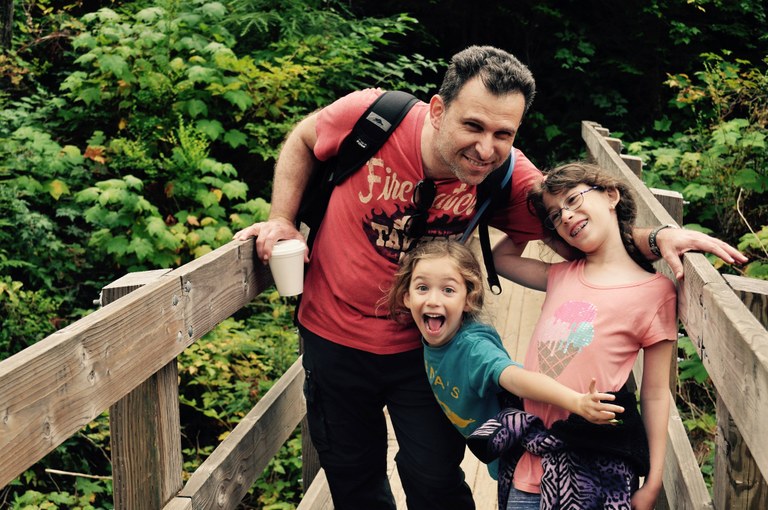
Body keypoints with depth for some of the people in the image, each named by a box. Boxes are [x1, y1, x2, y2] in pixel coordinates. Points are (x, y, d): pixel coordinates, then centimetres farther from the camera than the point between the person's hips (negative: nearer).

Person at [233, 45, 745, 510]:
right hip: (334, 337, 0)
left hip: (425, 344, 0)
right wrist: (282, 221, -11)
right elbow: (302, 140, -4)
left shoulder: (507, 178, -20)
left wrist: (658, 238, -31)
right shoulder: (371, 115, -24)